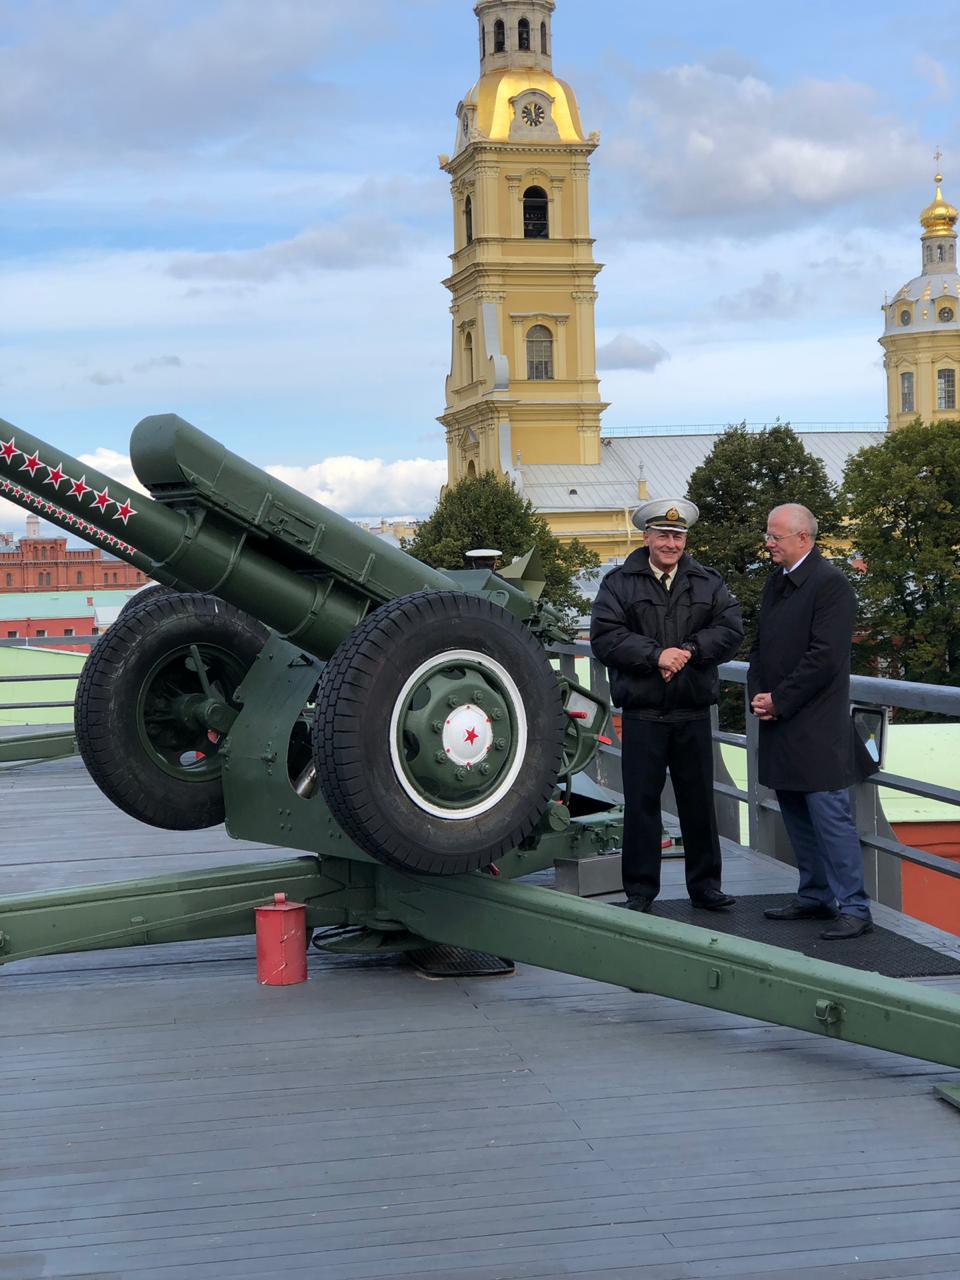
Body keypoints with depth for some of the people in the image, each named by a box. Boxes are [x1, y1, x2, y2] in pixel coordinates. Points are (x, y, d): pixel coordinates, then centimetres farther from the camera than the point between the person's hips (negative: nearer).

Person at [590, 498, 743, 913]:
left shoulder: (708, 583, 10)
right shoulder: (619, 583, 2)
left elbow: (730, 630, -1)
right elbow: (604, 637, -8)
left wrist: (689, 652, -16)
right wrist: (656, 655, -18)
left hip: (694, 713, 2)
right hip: (642, 715, -2)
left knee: (698, 800, 9)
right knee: (641, 801, 2)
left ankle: (704, 883, 20)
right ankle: (640, 889, 11)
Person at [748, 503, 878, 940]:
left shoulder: (831, 584, -12)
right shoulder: (776, 582, 15)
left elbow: (825, 658, -18)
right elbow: (760, 645, 20)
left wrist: (779, 701, -13)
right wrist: (757, 694, 4)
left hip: (816, 727, -9)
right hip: (780, 724, 9)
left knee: (830, 814, -8)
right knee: (796, 815, 14)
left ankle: (852, 908, -4)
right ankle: (815, 896, 24)